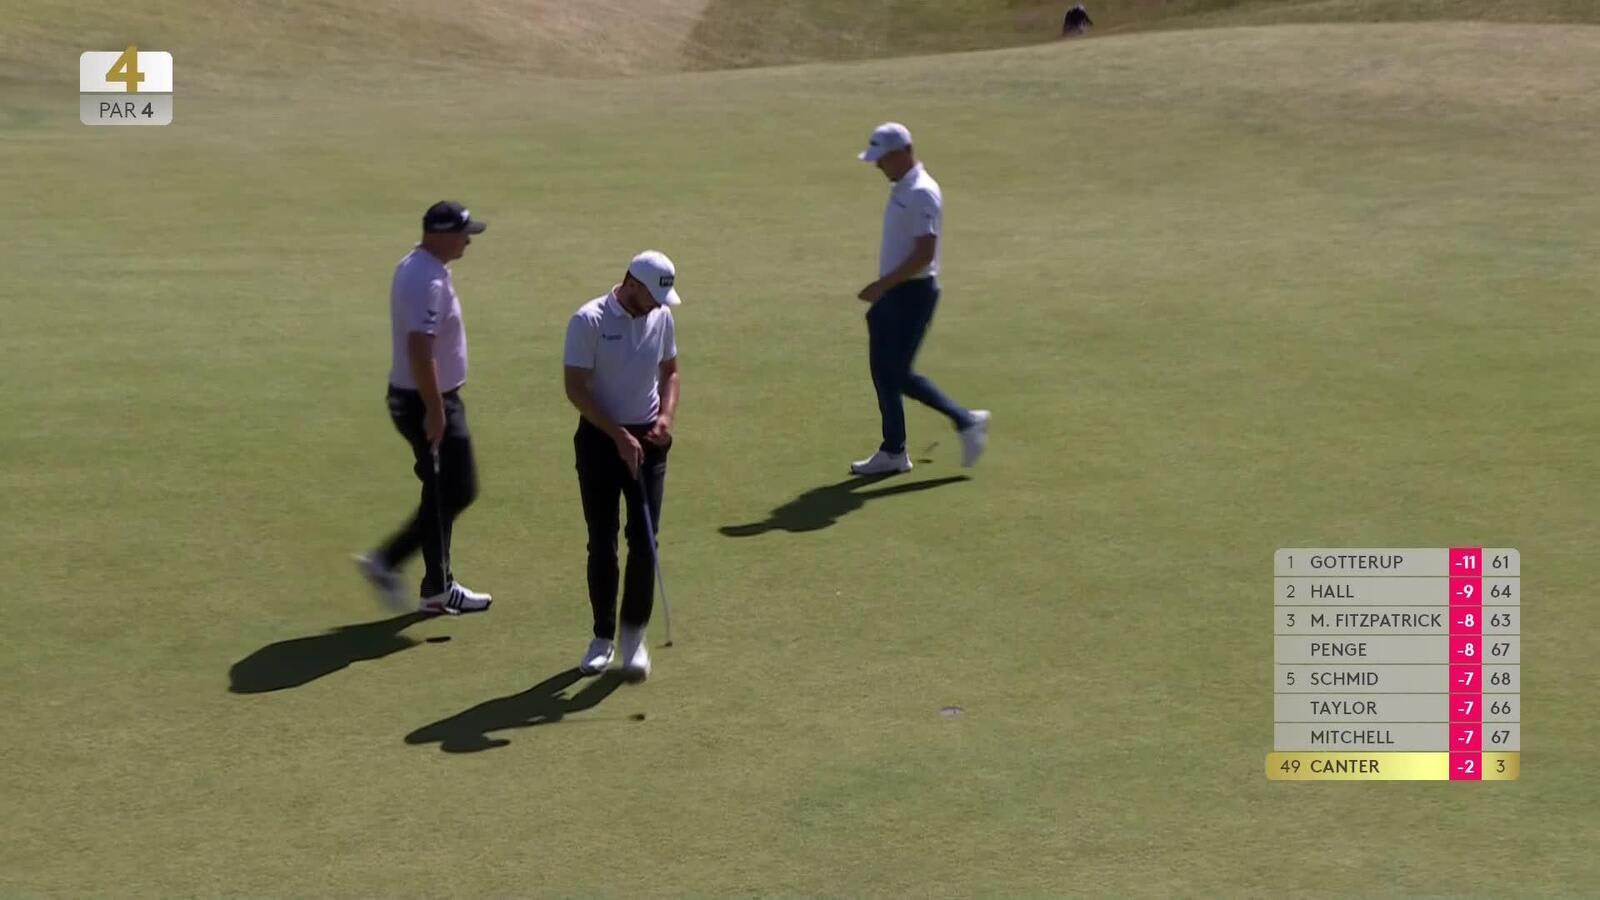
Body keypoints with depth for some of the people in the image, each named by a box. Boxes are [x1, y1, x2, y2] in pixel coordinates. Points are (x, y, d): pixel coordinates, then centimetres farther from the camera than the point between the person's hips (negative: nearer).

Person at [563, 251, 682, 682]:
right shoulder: (589, 321, -13)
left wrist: (666, 414, -3)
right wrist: (619, 435, -18)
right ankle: (603, 637, 16)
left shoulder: (661, 318, 2)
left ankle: (634, 635, 7)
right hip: (600, 439, -3)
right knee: (602, 544, 3)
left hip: (647, 439, 3)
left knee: (644, 541, -3)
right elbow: (576, 389, -14)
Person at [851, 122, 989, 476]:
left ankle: (966, 420, 5)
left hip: (913, 293, -10)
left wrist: (882, 285, -24)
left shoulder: (922, 193, -18)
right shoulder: (900, 189, 12)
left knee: (899, 374, -8)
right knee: (882, 370, 10)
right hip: (893, 293, 10)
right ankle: (893, 451, 17)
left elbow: (924, 254, -24)